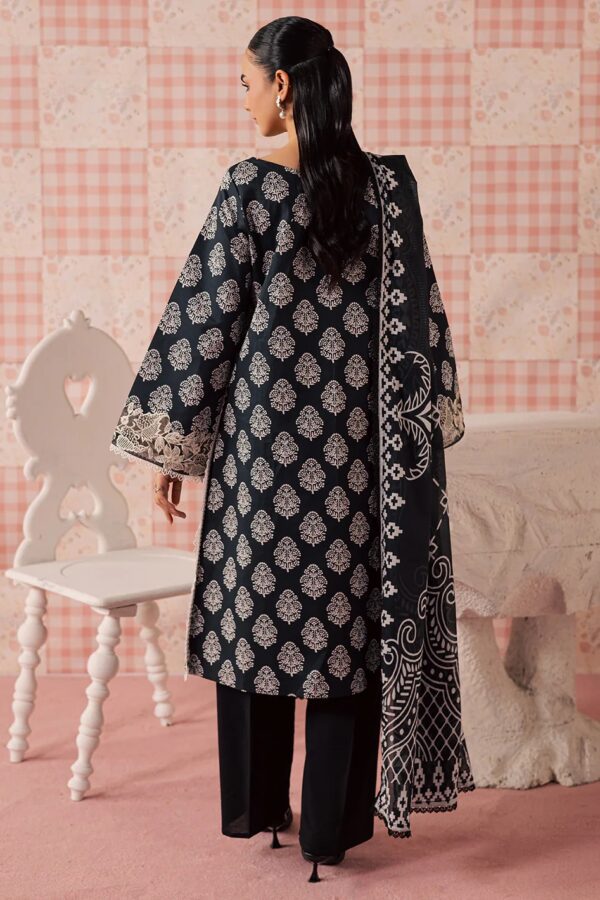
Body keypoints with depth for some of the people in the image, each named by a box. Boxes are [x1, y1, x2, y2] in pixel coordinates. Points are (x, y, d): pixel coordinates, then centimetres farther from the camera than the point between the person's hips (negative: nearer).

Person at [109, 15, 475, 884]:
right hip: (356, 441, 2)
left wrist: (173, 444, 1)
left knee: (256, 613, 12)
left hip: (265, 434, -2)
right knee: (349, 615, 9)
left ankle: (256, 806, 25)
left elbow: (204, 322, -6)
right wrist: (424, 426, 11)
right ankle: (332, 824, 17)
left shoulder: (249, 185, -8)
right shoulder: (388, 183, 0)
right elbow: (416, 317, 2)